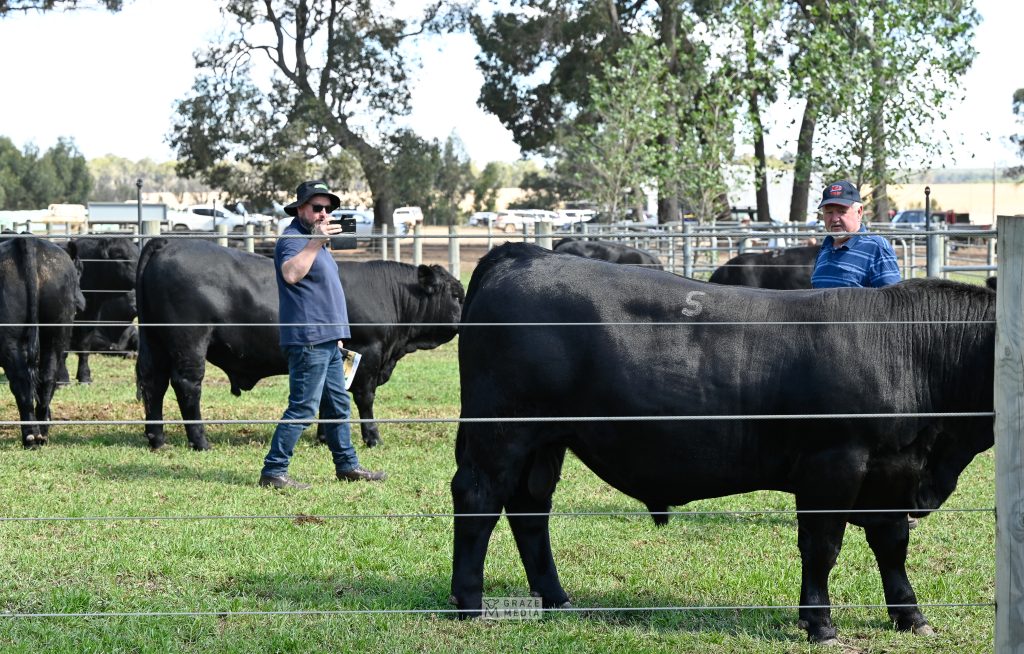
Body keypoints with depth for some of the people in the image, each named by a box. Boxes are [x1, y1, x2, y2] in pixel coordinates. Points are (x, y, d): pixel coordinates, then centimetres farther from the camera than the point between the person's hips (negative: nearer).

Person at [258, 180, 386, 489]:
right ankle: (273, 472, -8)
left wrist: (336, 333, 26)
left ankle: (347, 465, 25)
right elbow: (291, 273, -32)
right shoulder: (292, 239, -11)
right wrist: (315, 242, -33)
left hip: (328, 339, 10)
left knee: (338, 405, 16)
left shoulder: (314, 240, 20)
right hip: (307, 339, -10)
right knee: (303, 408, -10)